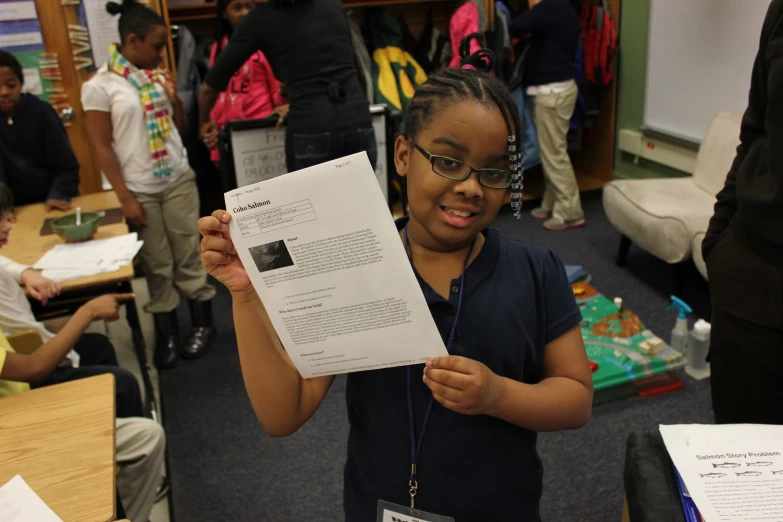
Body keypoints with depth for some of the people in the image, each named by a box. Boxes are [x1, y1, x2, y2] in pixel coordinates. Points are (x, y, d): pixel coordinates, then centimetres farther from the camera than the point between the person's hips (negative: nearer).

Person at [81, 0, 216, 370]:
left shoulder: (157, 76, 6)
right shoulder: (100, 86, -7)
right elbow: (102, 146, -8)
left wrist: (173, 97, -5)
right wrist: (125, 198, -11)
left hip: (179, 180, 3)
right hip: (141, 190, -3)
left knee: (188, 255, 8)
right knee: (157, 265, 5)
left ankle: (203, 323, 21)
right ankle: (166, 333, 19)